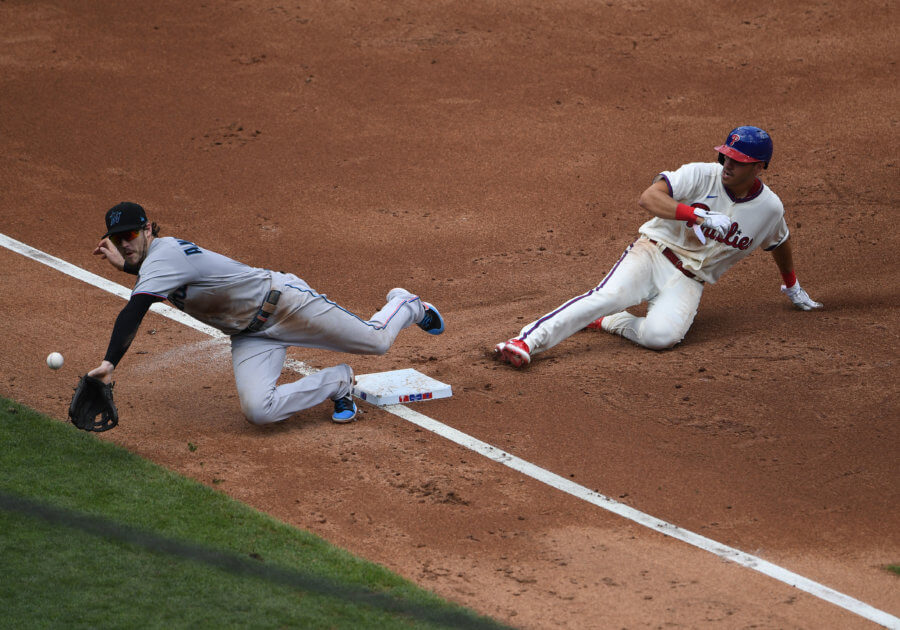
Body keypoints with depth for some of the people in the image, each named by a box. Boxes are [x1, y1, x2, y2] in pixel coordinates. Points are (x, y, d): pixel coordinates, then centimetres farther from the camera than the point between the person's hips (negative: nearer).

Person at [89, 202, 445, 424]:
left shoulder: (162, 253, -27)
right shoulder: (158, 256, 3)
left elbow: (133, 312, -40)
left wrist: (109, 363, -48)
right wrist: (126, 265, 13)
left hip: (280, 299, -8)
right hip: (250, 336, 8)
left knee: (376, 341, 4)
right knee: (257, 411, -15)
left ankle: (406, 305, 41)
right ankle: (337, 382, 9)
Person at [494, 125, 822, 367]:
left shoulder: (770, 208, 0)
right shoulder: (702, 175, -9)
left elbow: (779, 243, 23)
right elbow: (649, 198, -22)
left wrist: (792, 286, 39)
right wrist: (696, 215, -35)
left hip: (688, 280, 2)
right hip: (653, 253, -2)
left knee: (661, 334, -32)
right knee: (609, 296, -33)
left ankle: (609, 322, -6)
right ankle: (528, 341, -40)